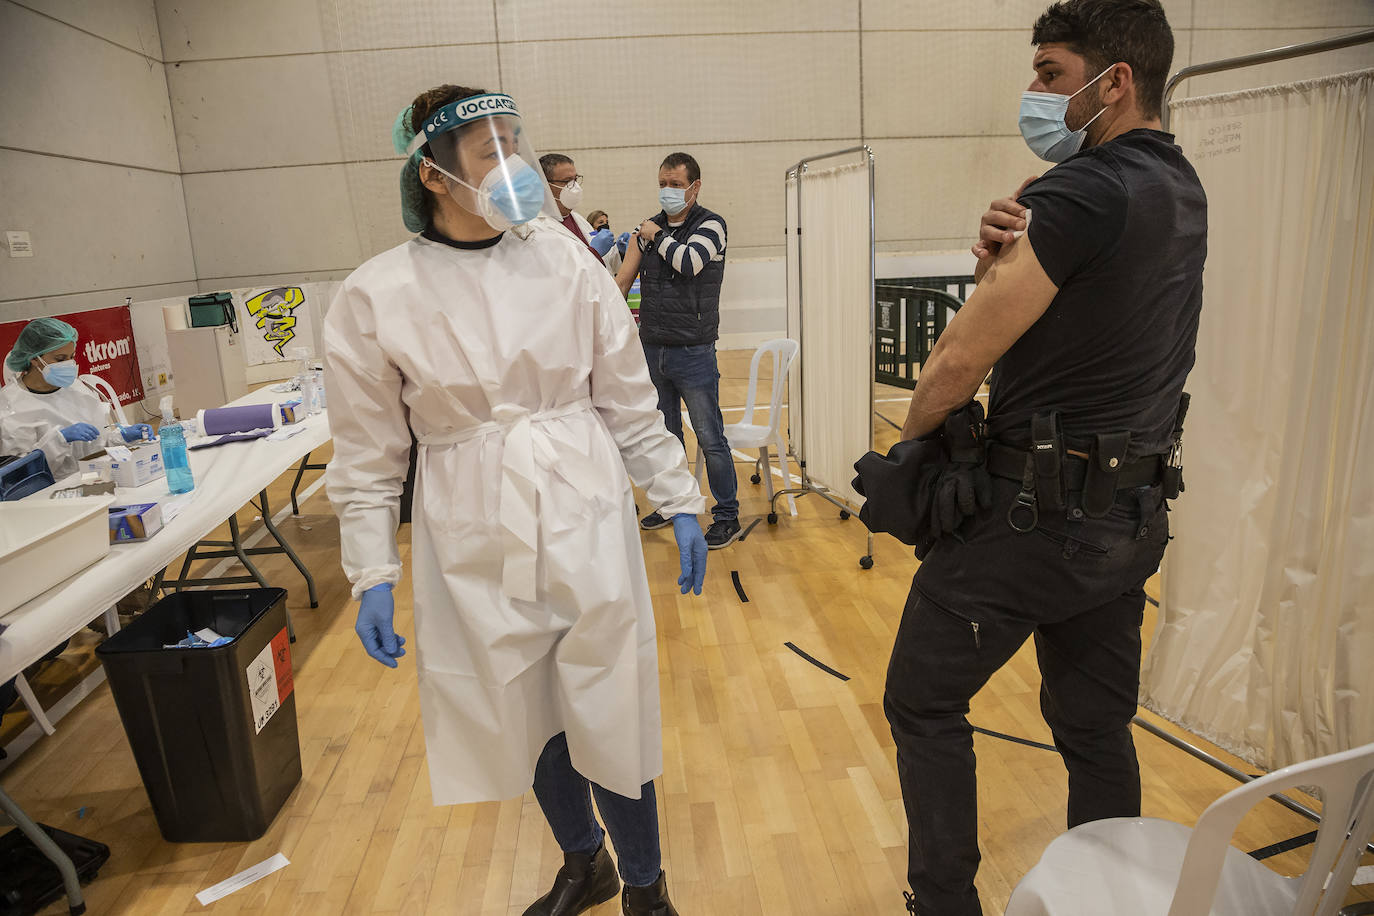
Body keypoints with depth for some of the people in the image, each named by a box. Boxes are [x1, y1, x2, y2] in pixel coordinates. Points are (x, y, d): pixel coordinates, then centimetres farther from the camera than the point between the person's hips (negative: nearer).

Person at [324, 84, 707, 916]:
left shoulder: (566, 262, -3)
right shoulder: (375, 299, -5)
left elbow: (630, 401, 2)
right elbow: (369, 457, 0)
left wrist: (681, 502, 2)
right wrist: (373, 580, -2)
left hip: (584, 525, 0)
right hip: (475, 548, 1)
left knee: (609, 717, 7)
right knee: (527, 721, 17)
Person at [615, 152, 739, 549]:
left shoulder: (710, 225, -5)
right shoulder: (648, 227, 10)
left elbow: (689, 262, -23)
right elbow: (623, 278, 8)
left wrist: (659, 236, -7)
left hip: (693, 352, -5)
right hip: (652, 349, 6)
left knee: (710, 438, -2)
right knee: (664, 434, 17)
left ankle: (727, 515, 11)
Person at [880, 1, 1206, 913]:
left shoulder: (1085, 189, -18)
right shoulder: (1181, 188, 11)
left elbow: (962, 355, -17)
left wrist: (915, 431, 2)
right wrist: (1004, 258, -8)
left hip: (1032, 512, -9)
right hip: (1132, 512, 9)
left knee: (925, 703, 7)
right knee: (1096, 725, 20)